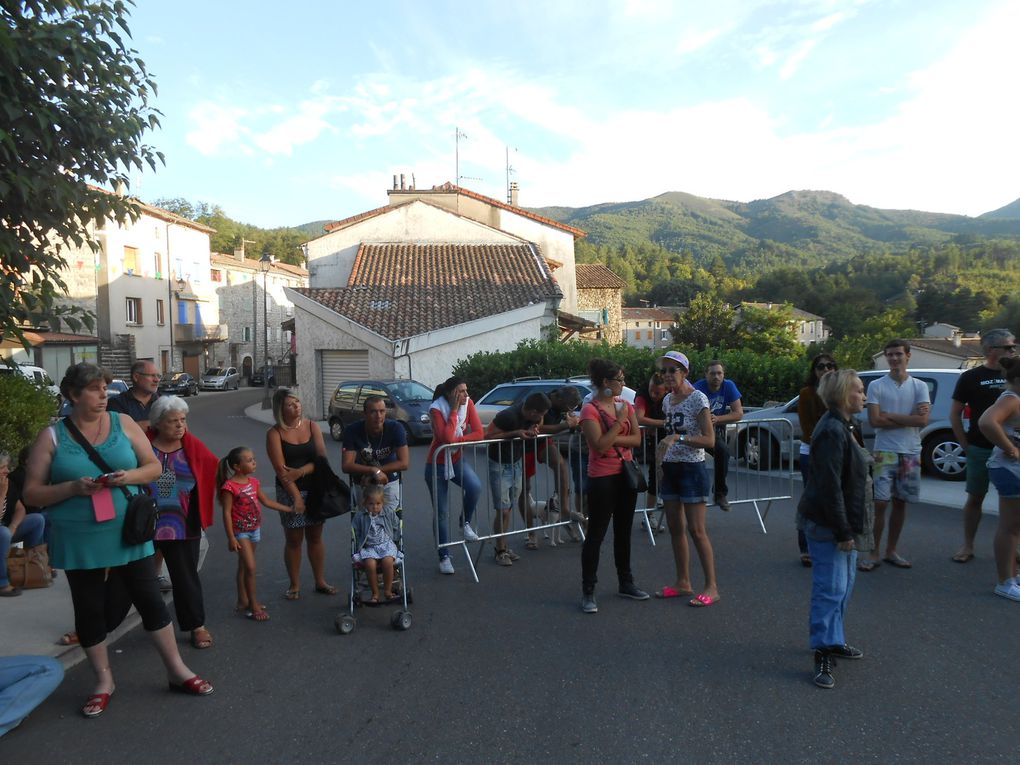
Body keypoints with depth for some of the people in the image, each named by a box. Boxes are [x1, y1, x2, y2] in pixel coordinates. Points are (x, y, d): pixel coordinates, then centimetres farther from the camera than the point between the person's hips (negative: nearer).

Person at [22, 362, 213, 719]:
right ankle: (104, 680, 30)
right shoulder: (51, 436, -3)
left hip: (128, 535, 1)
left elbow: (154, 466, 4)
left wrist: (130, 476, -17)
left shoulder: (123, 423, 0)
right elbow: (31, 493, -2)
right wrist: (73, 488, -20)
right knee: (90, 609, 11)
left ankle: (177, 671, 20)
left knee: (150, 600, 6)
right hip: (79, 542, -1)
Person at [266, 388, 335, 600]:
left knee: (315, 536, 11)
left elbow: (322, 457, -3)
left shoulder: (312, 426, 2)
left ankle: (320, 582, 22)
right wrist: (296, 496, -18)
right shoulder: (274, 434, -7)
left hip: (315, 488, 3)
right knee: (294, 539, 5)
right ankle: (294, 585, 19)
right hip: (289, 491, -2)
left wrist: (300, 471, -17)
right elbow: (280, 469, -13)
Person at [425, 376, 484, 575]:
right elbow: (447, 438, -34)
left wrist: (457, 440, -25)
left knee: (475, 487, -28)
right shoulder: (436, 409, -21)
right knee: (442, 513, 2)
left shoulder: (468, 404, -9)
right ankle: (444, 557, 18)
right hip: (437, 464, -3)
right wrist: (454, 410, -28)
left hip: (457, 460, 3)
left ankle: (466, 522, -2)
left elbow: (479, 433, -15)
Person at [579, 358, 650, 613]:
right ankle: (588, 592, 8)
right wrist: (620, 421, -18)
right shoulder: (590, 410, -13)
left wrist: (612, 439, -13)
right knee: (596, 534, 0)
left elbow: (637, 439, -1)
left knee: (623, 531, 16)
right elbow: (600, 446, -21)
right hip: (602, 478, -7)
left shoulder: (625, 405, 7)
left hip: (626, 474, 7)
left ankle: (625, 583, 30)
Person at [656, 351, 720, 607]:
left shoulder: (698, 399, -11)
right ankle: (683, 583, 20)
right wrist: (661, 463, 13)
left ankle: (711, 587, 4)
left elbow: (710, 440, -15)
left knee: (696, 530, -5)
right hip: (670, 468, 7)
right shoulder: (667, 400, 10)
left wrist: (679, 438, -25)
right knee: (675, 528, 10)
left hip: (692, 468, -7)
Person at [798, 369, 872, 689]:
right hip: (827, 524, -10)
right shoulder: (832, 431, -22)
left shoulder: (848, 427, 11)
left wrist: (850, 528, 17)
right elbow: (830, 486, -24)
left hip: (846, 521, 10)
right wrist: (843, 532, -22)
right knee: (831, 589, -5)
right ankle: (824, 654, 3)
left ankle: (834, 640, 34)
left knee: (843, 586, 19)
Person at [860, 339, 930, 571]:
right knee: (879, 503, -5)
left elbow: (923, 420, -10)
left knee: (900, 503, 10)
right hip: (884, 452, -2)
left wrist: (889, 416, -12)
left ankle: (891, 551, 22)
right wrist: (908, 417, -10)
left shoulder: (919, 386, 4)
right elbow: (875, 421, -11)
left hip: (911, 454, 3)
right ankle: (874, 553, 4)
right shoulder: (876, 386, -1)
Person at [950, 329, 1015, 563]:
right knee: (975, 497, 5)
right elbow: (954, 414, 1)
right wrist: (965, 445, -4)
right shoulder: (971, 377, -2)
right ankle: (968, 546, 15)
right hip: (980, 449, -2)